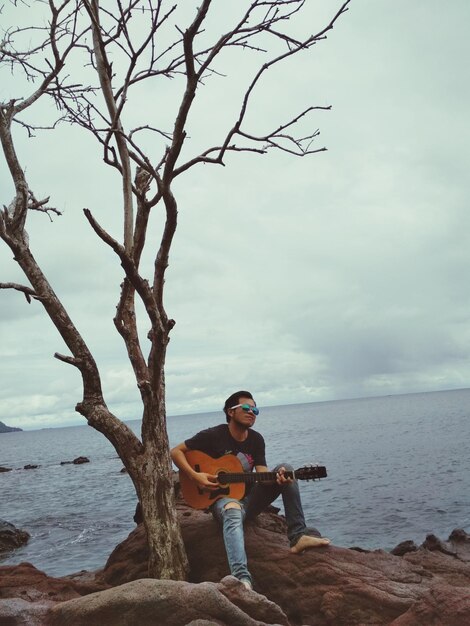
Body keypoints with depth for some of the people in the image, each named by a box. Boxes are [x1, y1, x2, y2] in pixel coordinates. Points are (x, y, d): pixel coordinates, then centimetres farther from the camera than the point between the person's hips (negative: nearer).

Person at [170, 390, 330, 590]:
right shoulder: (213, 436, -9)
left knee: (286, 469, -13)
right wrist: (195, 476, -21)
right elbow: (176, 451, -7)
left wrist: (278, 478, -28)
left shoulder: (256, 439, 5)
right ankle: (242, 578, -64)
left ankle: (297, 537, -19)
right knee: (233, 511, -43)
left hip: (249, 499, 6)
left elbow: (262, 474, -4)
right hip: (222, 499, -5)